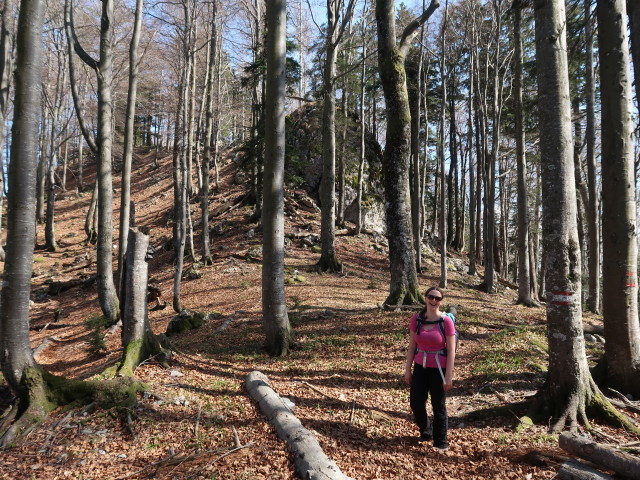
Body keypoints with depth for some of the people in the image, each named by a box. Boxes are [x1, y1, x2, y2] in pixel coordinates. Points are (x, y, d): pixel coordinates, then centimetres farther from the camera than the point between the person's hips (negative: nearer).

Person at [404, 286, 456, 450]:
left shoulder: (446, 321, -13)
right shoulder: (416, 319, -3)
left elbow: (451, 351, -11)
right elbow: (412, 346, 4)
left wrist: (449, 376, -13)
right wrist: (407, 369, 5)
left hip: (438, 369, -4)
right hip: (420, 367, 4)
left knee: (439, 406, 9)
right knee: (415, 403, 11)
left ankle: (440, 442, 29)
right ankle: (426, 432, 38)